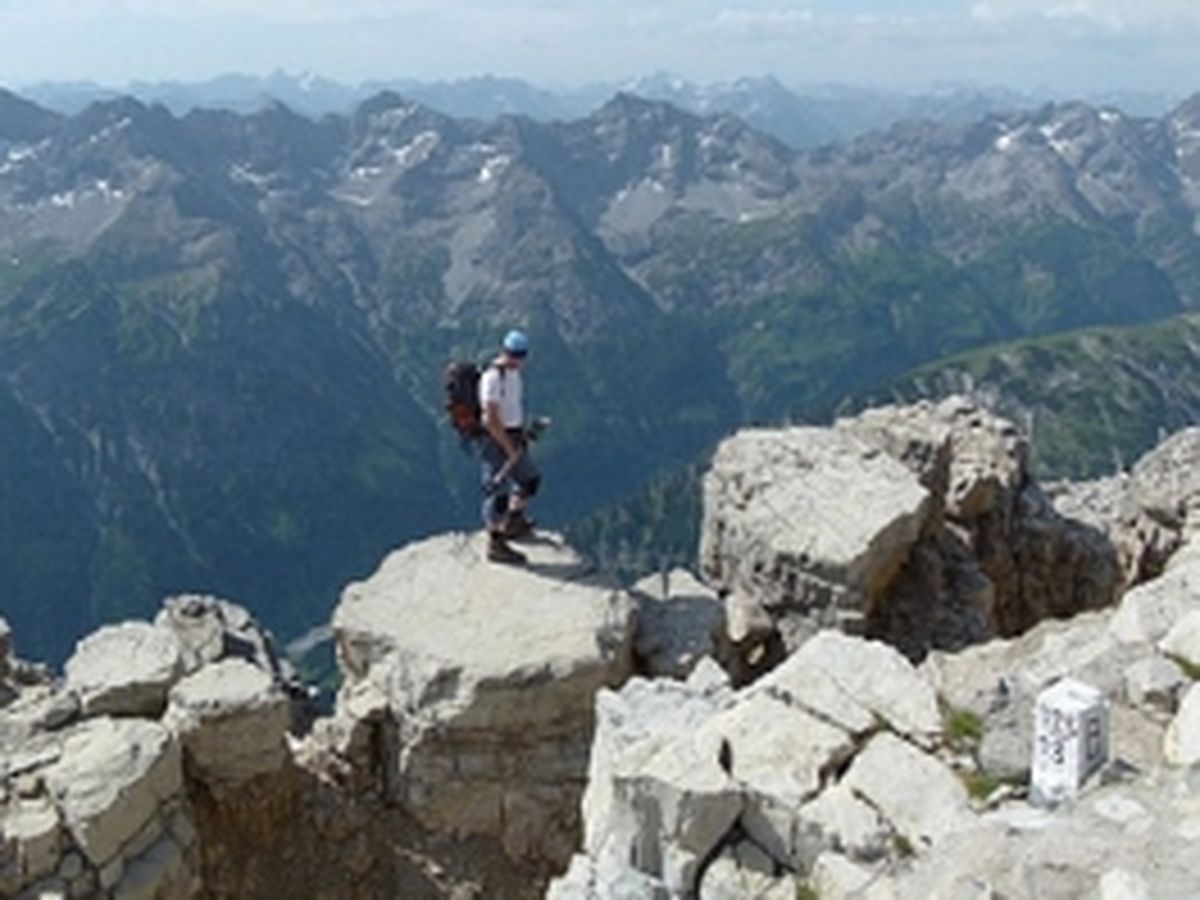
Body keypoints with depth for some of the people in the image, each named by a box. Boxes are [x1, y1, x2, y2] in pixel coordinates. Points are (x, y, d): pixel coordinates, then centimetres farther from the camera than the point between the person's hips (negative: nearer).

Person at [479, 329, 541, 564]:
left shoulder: (513, 371, 7)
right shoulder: (492, 377, -22)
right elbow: (491, 419, -24)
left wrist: (521, 435, 14)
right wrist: (510, 448, -20)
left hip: (512, 437, 9)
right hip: (495, 439, -9)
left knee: (530, 479, 19)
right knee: (498, 490, -3)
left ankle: (512, 524, 37)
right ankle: (495, 545, 6)